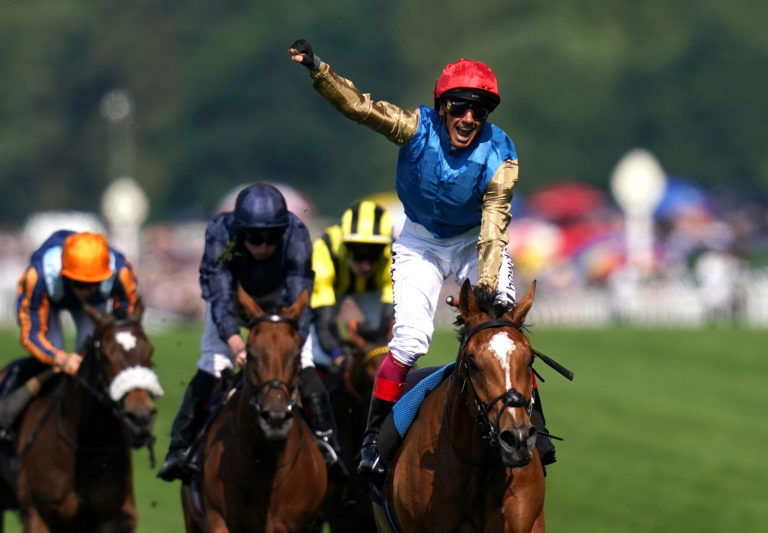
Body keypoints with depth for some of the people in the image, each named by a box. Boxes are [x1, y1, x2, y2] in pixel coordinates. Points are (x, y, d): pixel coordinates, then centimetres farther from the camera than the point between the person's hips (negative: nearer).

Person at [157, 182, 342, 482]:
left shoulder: (296, 235, -35)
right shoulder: (220, 234, -37)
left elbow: (299, 300, -36)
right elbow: (220, 298, -40)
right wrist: (236, 346, -55)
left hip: (278, 300, 1)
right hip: (231, 299, -1)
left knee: (301, 365, -16)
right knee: (209, 369, -14)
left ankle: (324, 435, -1)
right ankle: (180, 448, -8)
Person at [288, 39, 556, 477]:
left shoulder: (499, 154, -23)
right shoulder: (418, 128, -22)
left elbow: (495, 223, -28)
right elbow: (359, 106, -29)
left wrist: (486, 283, -39)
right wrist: (318, 70, -44)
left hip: (475, 240, 0)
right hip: (421, 241, 0)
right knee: (410, 341, -12)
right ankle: (375, 435, 1)